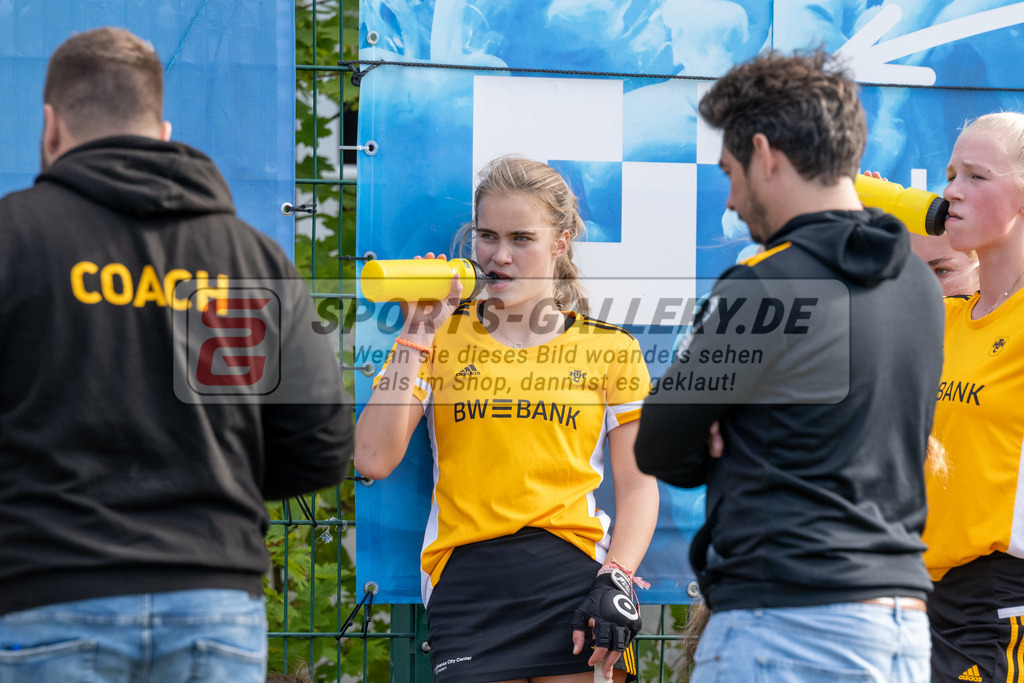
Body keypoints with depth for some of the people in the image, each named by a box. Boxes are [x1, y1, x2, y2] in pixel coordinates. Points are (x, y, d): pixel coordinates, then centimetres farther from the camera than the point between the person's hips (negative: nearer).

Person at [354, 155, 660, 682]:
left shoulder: (609, 348, 10)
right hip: (466, 580, 0)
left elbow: (637, 486, 8)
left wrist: (618, 581, -7)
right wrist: (415, 337, -2)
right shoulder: (442, 336, 11)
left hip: (573, 577, 0)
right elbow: (373, 460, 0)